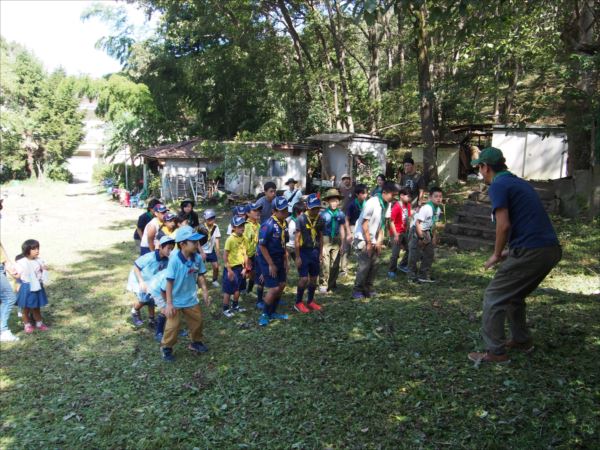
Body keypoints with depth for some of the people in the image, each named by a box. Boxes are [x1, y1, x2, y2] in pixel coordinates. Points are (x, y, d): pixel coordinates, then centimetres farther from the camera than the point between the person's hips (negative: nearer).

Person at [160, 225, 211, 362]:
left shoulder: (197, 258, -13)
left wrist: (205, 292, 2)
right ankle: (166, 348, 28)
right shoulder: (175, 260, -27)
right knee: (173, 326, 3)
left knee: (197, 321, 17)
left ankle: (196, 343, 42)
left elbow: (200, 276, 2)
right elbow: (169, 282, -21)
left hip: (191, 299, 5)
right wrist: (169, 303, -20)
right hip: (176, 300, -5)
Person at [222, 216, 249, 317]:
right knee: (228, 290, 5)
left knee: (237, 289, 19)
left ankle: (235, 306, 36)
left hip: (240, 267, 6)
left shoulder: (244, 238, -1)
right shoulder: (230, 239, -19)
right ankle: (225, 309, 19)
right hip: (231, 268, -6)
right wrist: (229, 270, -15)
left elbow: (245, 254, 6)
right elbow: (225, 256, -16)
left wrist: (245, 268, 4)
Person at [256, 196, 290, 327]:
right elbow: (262, 246, -20)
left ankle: (272, 312, 29)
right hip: (267, 260, -8)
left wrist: (286, 260, 10)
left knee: (281, 285, 13)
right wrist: (271, 265, -18)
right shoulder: (268, 225, -23)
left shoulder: (284, 223, 2)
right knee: (274, 288, -9)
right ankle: (264, 315, 11)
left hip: (279, 259, 8)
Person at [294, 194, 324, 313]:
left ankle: (310, 301, 26)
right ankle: (298, 303, 10)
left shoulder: (320, 219, 1)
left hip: (315, 251, 5)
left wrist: (320, 253, 9)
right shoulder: (301, 218, -14)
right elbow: (297, 239, -12)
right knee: (304, 279, -5)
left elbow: (321, 237, 10)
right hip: (304, 251, -5)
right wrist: (297, 257, -12)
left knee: (314, 278, 11)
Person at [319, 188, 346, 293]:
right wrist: (321, 246, -7)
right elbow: (320, 231, -6)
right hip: (326, 240, -3)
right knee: (325, 264, -4)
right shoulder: (324, 214, -8)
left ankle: (332, 285, 23)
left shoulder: (341, 214, 2)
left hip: (336, 241, 3)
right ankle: (324, 285, 9)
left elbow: (342, 230, 9)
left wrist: (342, 244, 10)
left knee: (335, 265, 10)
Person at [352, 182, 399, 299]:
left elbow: (383, 224, 5)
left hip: (373, 239, 7)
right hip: (362, 238, -7)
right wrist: (368, 243, -14)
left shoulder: (387, 204, -1)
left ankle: (368, 289, 15)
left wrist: (379, 241, -1)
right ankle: (357, 291, 3)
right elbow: (364, 224, -19)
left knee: (374, 264, 2)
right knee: (365, 265, -10)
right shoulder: (372, 203, -22)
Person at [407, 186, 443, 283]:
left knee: (430, 253, 12)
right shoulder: (426, 208, -25)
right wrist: (421, 237, -23)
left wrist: (434, 236, 9)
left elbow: (433, 223, 11)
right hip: (417, 231, -8)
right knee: (414, 255, -2)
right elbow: (417, 223, -26)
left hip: (427, 232, 8)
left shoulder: (438, 209, 0)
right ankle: (412, 276, 13)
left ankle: (424, 275, 24)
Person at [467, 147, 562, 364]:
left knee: (494, 298, 1)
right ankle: (522, 340, 34)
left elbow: (504, 224, -16)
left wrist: (497, 254, -3)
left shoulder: (498, 185, -7)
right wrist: (510, 251, 22)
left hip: (530, 252, -9)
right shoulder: (520, 183, 21)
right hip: (551, 249, 9)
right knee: (514, 295, 26)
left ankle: (495, 352, 4)